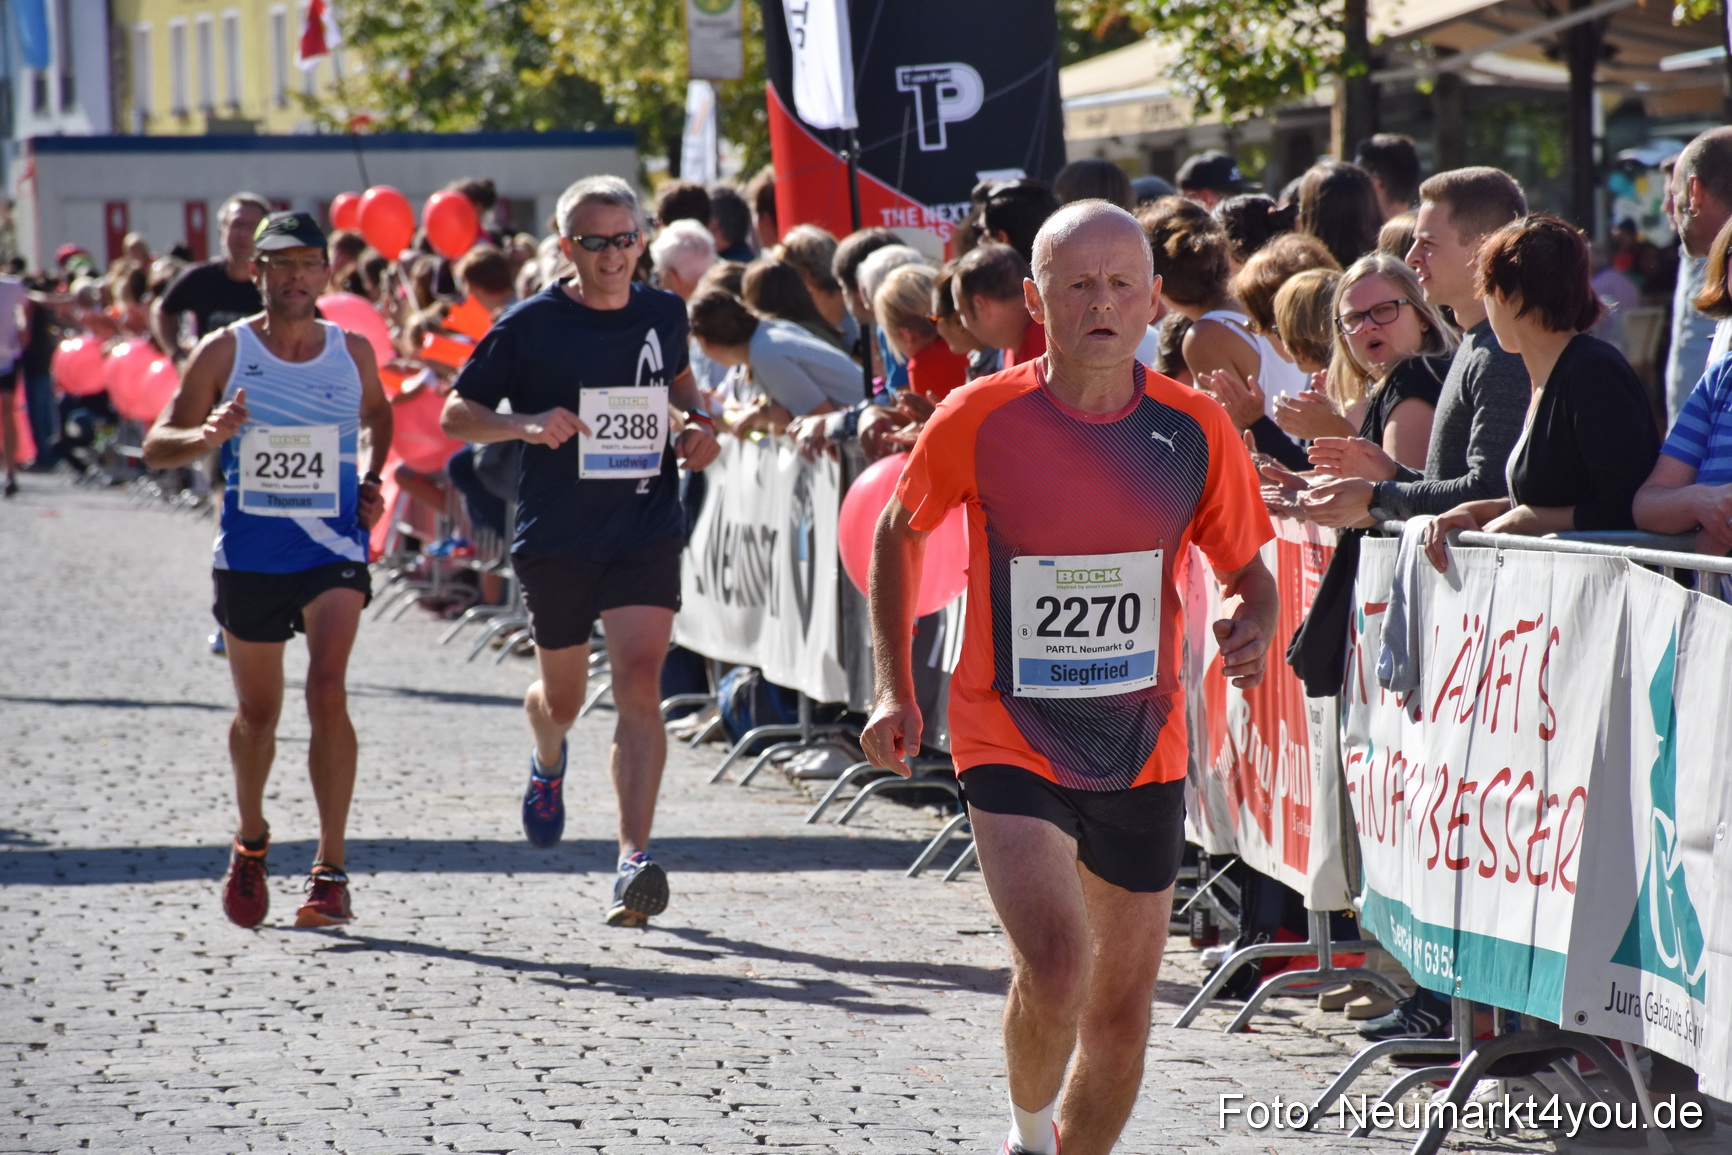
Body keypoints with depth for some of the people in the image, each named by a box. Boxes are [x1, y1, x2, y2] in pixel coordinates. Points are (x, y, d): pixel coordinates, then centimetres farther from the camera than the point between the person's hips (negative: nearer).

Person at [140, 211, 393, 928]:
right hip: (249, 555, 0)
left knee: (327, 691, -20)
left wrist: (371, 479, 8)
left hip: (334, 550, 0)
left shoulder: (353, 351, 3)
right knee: (257, 713, 11)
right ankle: (250, 843, 40)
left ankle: (330, 872, -15)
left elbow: (376, 413, 26)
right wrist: (207, 437, -24)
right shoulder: (225, 351, -3)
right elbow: (157, 446, -3)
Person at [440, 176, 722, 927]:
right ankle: (548, 764, 54)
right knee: (563, 695, 15)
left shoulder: (663, 314, 4)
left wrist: (697, 423, 5)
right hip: (555, 536, -1)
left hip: (647, 531, 1)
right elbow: (455, 414, -3)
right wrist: (524, 425, -21)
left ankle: (634, 862, -21)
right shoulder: (530, 326, -7)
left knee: (638, 683, -16)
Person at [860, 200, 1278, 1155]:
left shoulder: (1193, 430, -5)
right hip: (1010, 743, -3)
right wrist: (894, 688, 4)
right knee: (1055, 967, -21)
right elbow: (898, 532, 8)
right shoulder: (979, 419, -10)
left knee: (1123, 1003, 11)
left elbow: (1247, 570, 7)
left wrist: (1252, 630, -16)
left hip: (1140, 746, 3)